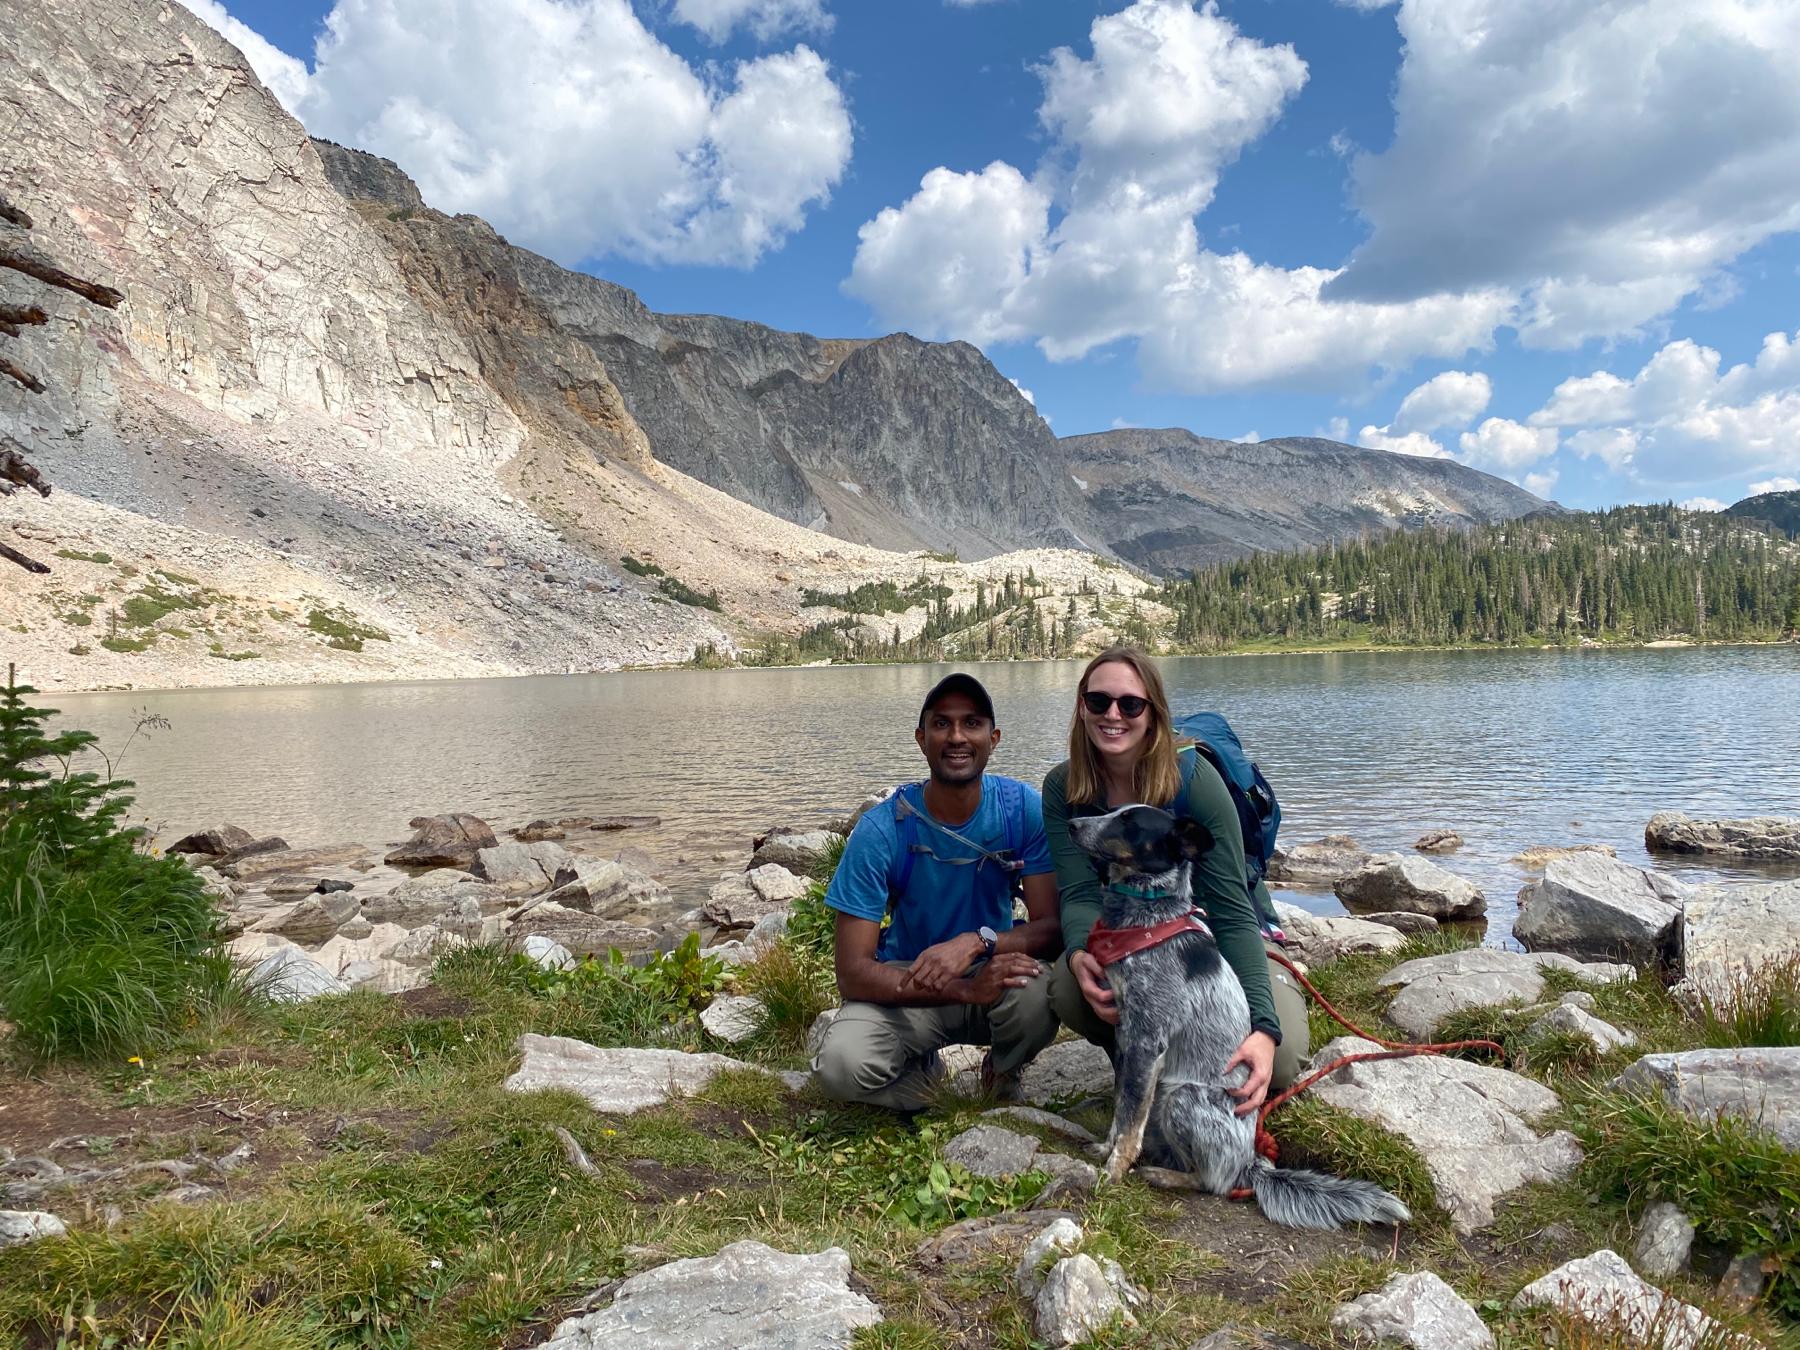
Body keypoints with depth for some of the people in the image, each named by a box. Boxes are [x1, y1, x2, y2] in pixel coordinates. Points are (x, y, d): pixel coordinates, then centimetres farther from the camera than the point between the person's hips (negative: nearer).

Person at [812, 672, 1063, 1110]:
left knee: (1035, 989, -34)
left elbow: (1053, 926, -14)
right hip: (904, 988, -1)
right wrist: (965, 990, -33)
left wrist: (978, 941, -34)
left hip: (992, 971, 2)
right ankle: (922, 1070, 6)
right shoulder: (881, 829, -18)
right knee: (841, 1065, -31)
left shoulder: (1023, 807, -13)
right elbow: (852, 975, -20)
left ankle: (1004, 1069, 4)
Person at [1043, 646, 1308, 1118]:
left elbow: (1231, 910, -29)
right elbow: (1081, 894, -19)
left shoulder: (1193, 779, -23)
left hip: (1219, 940, -2)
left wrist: (1264, 1026, -41)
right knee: (1067, 987, -31)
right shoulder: (1063, 789, -12)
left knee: (1277, 1059, -29)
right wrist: (1079, 955, -44)